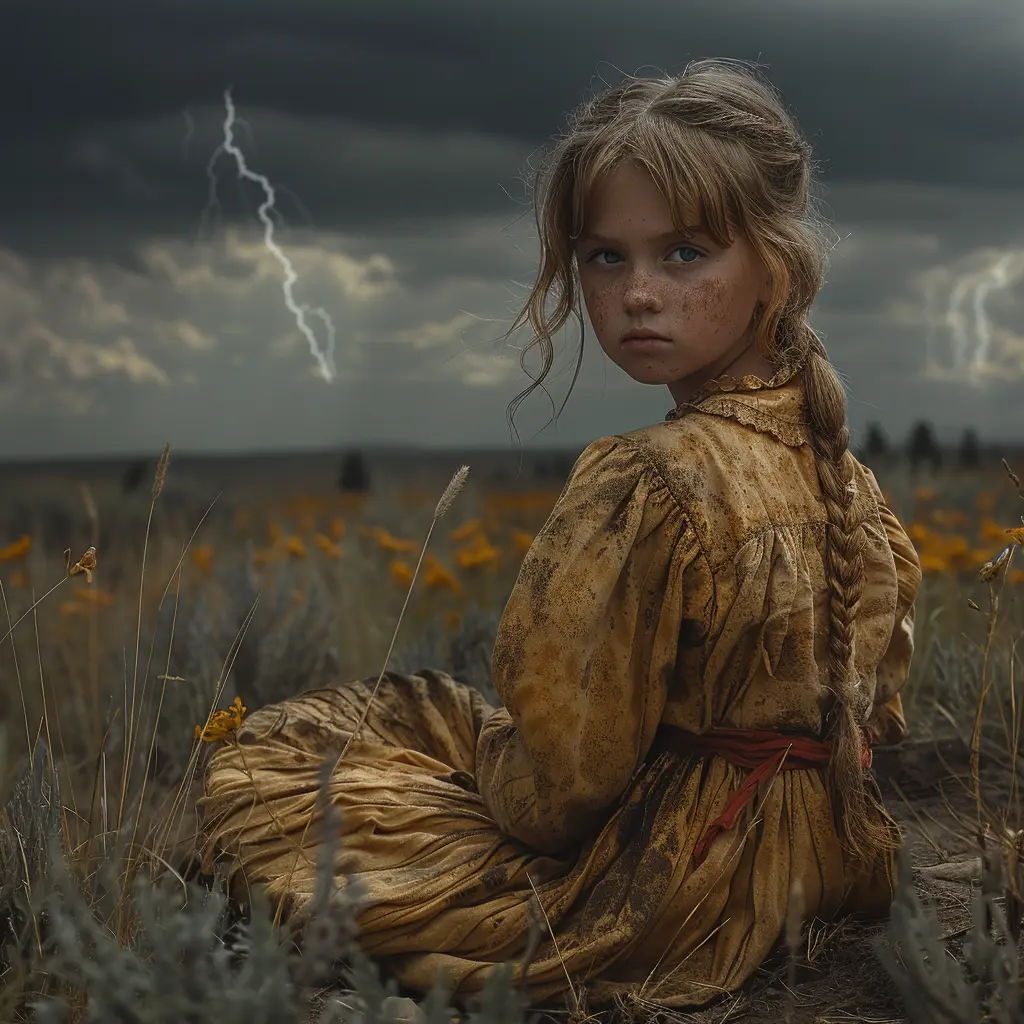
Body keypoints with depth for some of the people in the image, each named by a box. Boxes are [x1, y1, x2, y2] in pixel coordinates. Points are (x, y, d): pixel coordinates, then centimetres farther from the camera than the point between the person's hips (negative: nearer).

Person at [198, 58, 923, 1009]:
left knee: (262, 764, 5)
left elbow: (559, 786, -24)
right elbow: (874, 700, 10)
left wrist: (495, 768, -2)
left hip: (654, 889, -8)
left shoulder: (647, 485, -29)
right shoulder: (837, 466, -3)